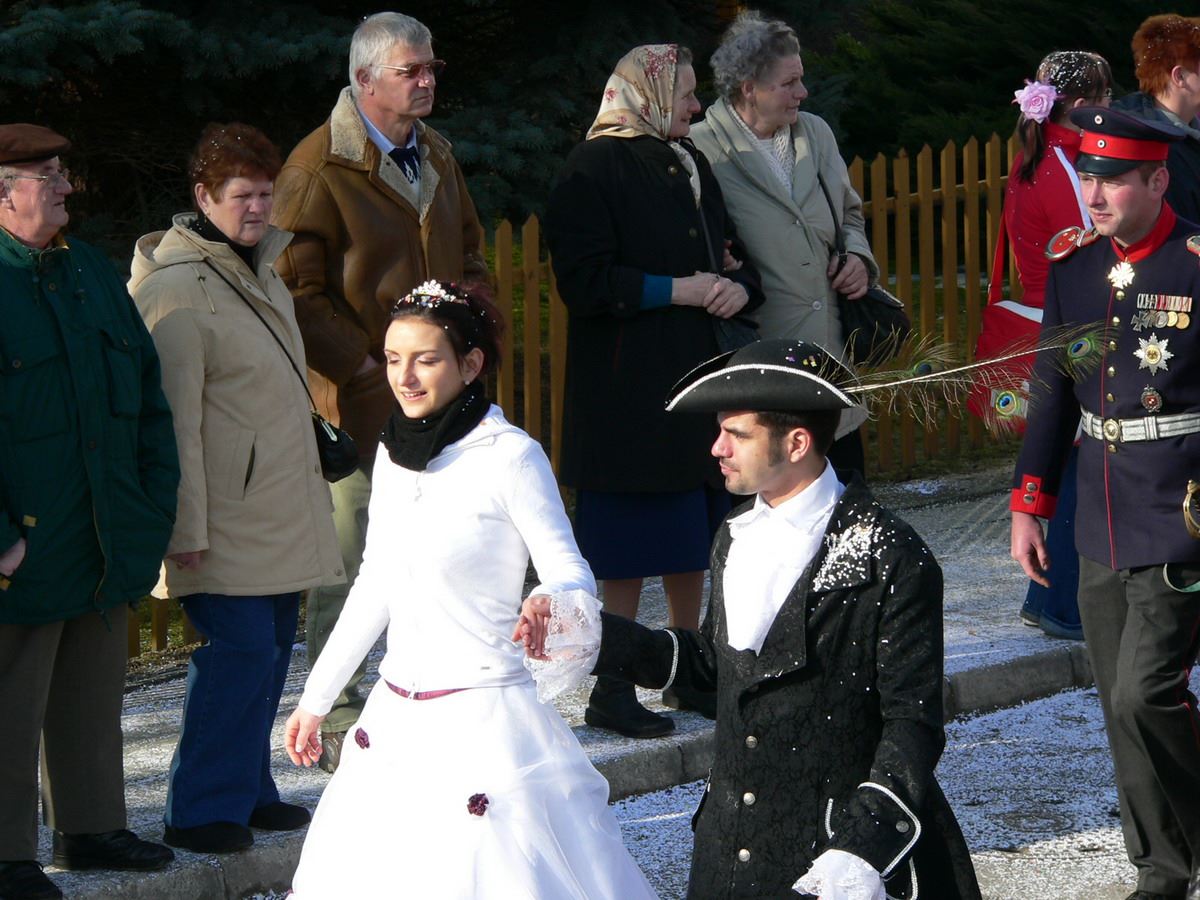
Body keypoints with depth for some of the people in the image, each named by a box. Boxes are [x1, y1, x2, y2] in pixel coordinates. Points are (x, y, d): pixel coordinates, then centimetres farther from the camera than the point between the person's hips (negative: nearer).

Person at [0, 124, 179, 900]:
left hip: (105, 543, 8)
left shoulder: (91, 272, 11)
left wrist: (156, 507, 10)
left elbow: (147, 393, 16)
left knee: (94, 694, 18)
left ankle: (91, 827, 31)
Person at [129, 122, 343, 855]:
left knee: (271, 648, 12)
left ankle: (248, 793, 22)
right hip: (229, 515, -9)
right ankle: (205, 812, -6)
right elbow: (175, 418, -18)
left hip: (282, 511, 9)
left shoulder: (261, 266, 15)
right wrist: (186, 526, -20)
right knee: (239, 648, -12)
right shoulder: (178, 287, -15)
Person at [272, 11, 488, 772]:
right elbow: (300, 289, -12)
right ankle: (339, 722, 6)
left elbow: (471, 257, 23)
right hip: (361, 406, -7)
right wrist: (363, 366, -15)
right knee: (348, 563, -2)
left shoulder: (436, 156, 14)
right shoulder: (320, 166, -10)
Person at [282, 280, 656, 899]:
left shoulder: (510, 456, -11)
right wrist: (315, 698, 21)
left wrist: (547, 606, -36)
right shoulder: (393, 456, 9)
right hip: (395, 721, 7)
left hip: (483, 718, -7)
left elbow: (571, 575, -12)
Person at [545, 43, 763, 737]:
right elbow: (585, 282, -16)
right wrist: (677, 291, -17)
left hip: (697, 374, 8)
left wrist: (740, 286, -1)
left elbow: (735, 254, 22)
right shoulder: (593, 171, -9)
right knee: (630, 551, -5)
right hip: (628, 390, -8)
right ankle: (613, 691, 1)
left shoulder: (690, 164, 16)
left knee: (693, 546, 12)